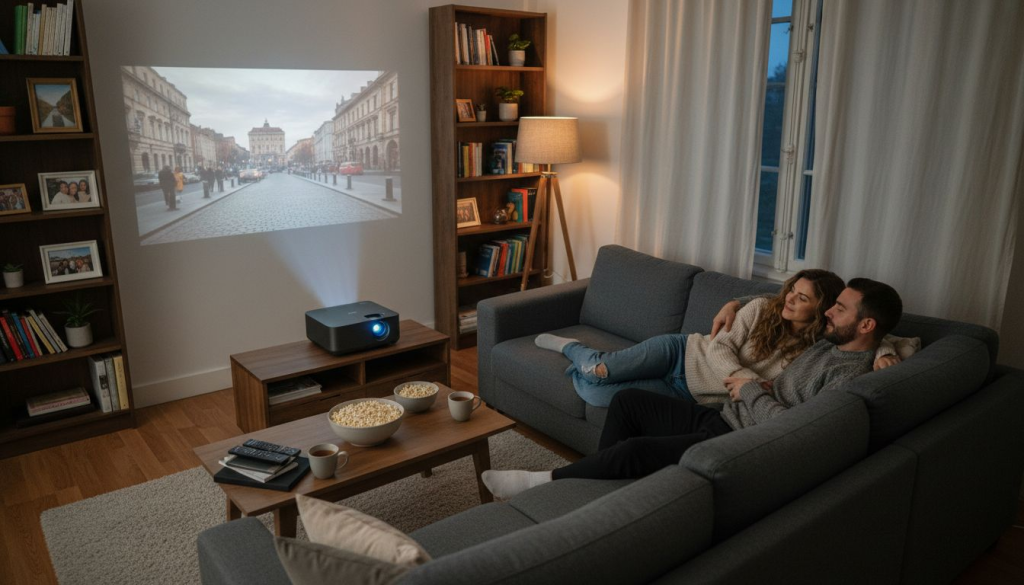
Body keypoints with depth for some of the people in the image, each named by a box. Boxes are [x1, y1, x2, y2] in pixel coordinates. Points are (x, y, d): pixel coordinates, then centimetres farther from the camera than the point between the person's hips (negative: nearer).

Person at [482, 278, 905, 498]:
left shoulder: (852, 374, -16)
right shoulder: (830, 343, 13)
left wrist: (750, 390, -12)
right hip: (722, 419, 10)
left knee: (633, 451, -23)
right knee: (627, 401, 5)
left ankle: (547, 481, -3)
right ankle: (595, 486, 14)